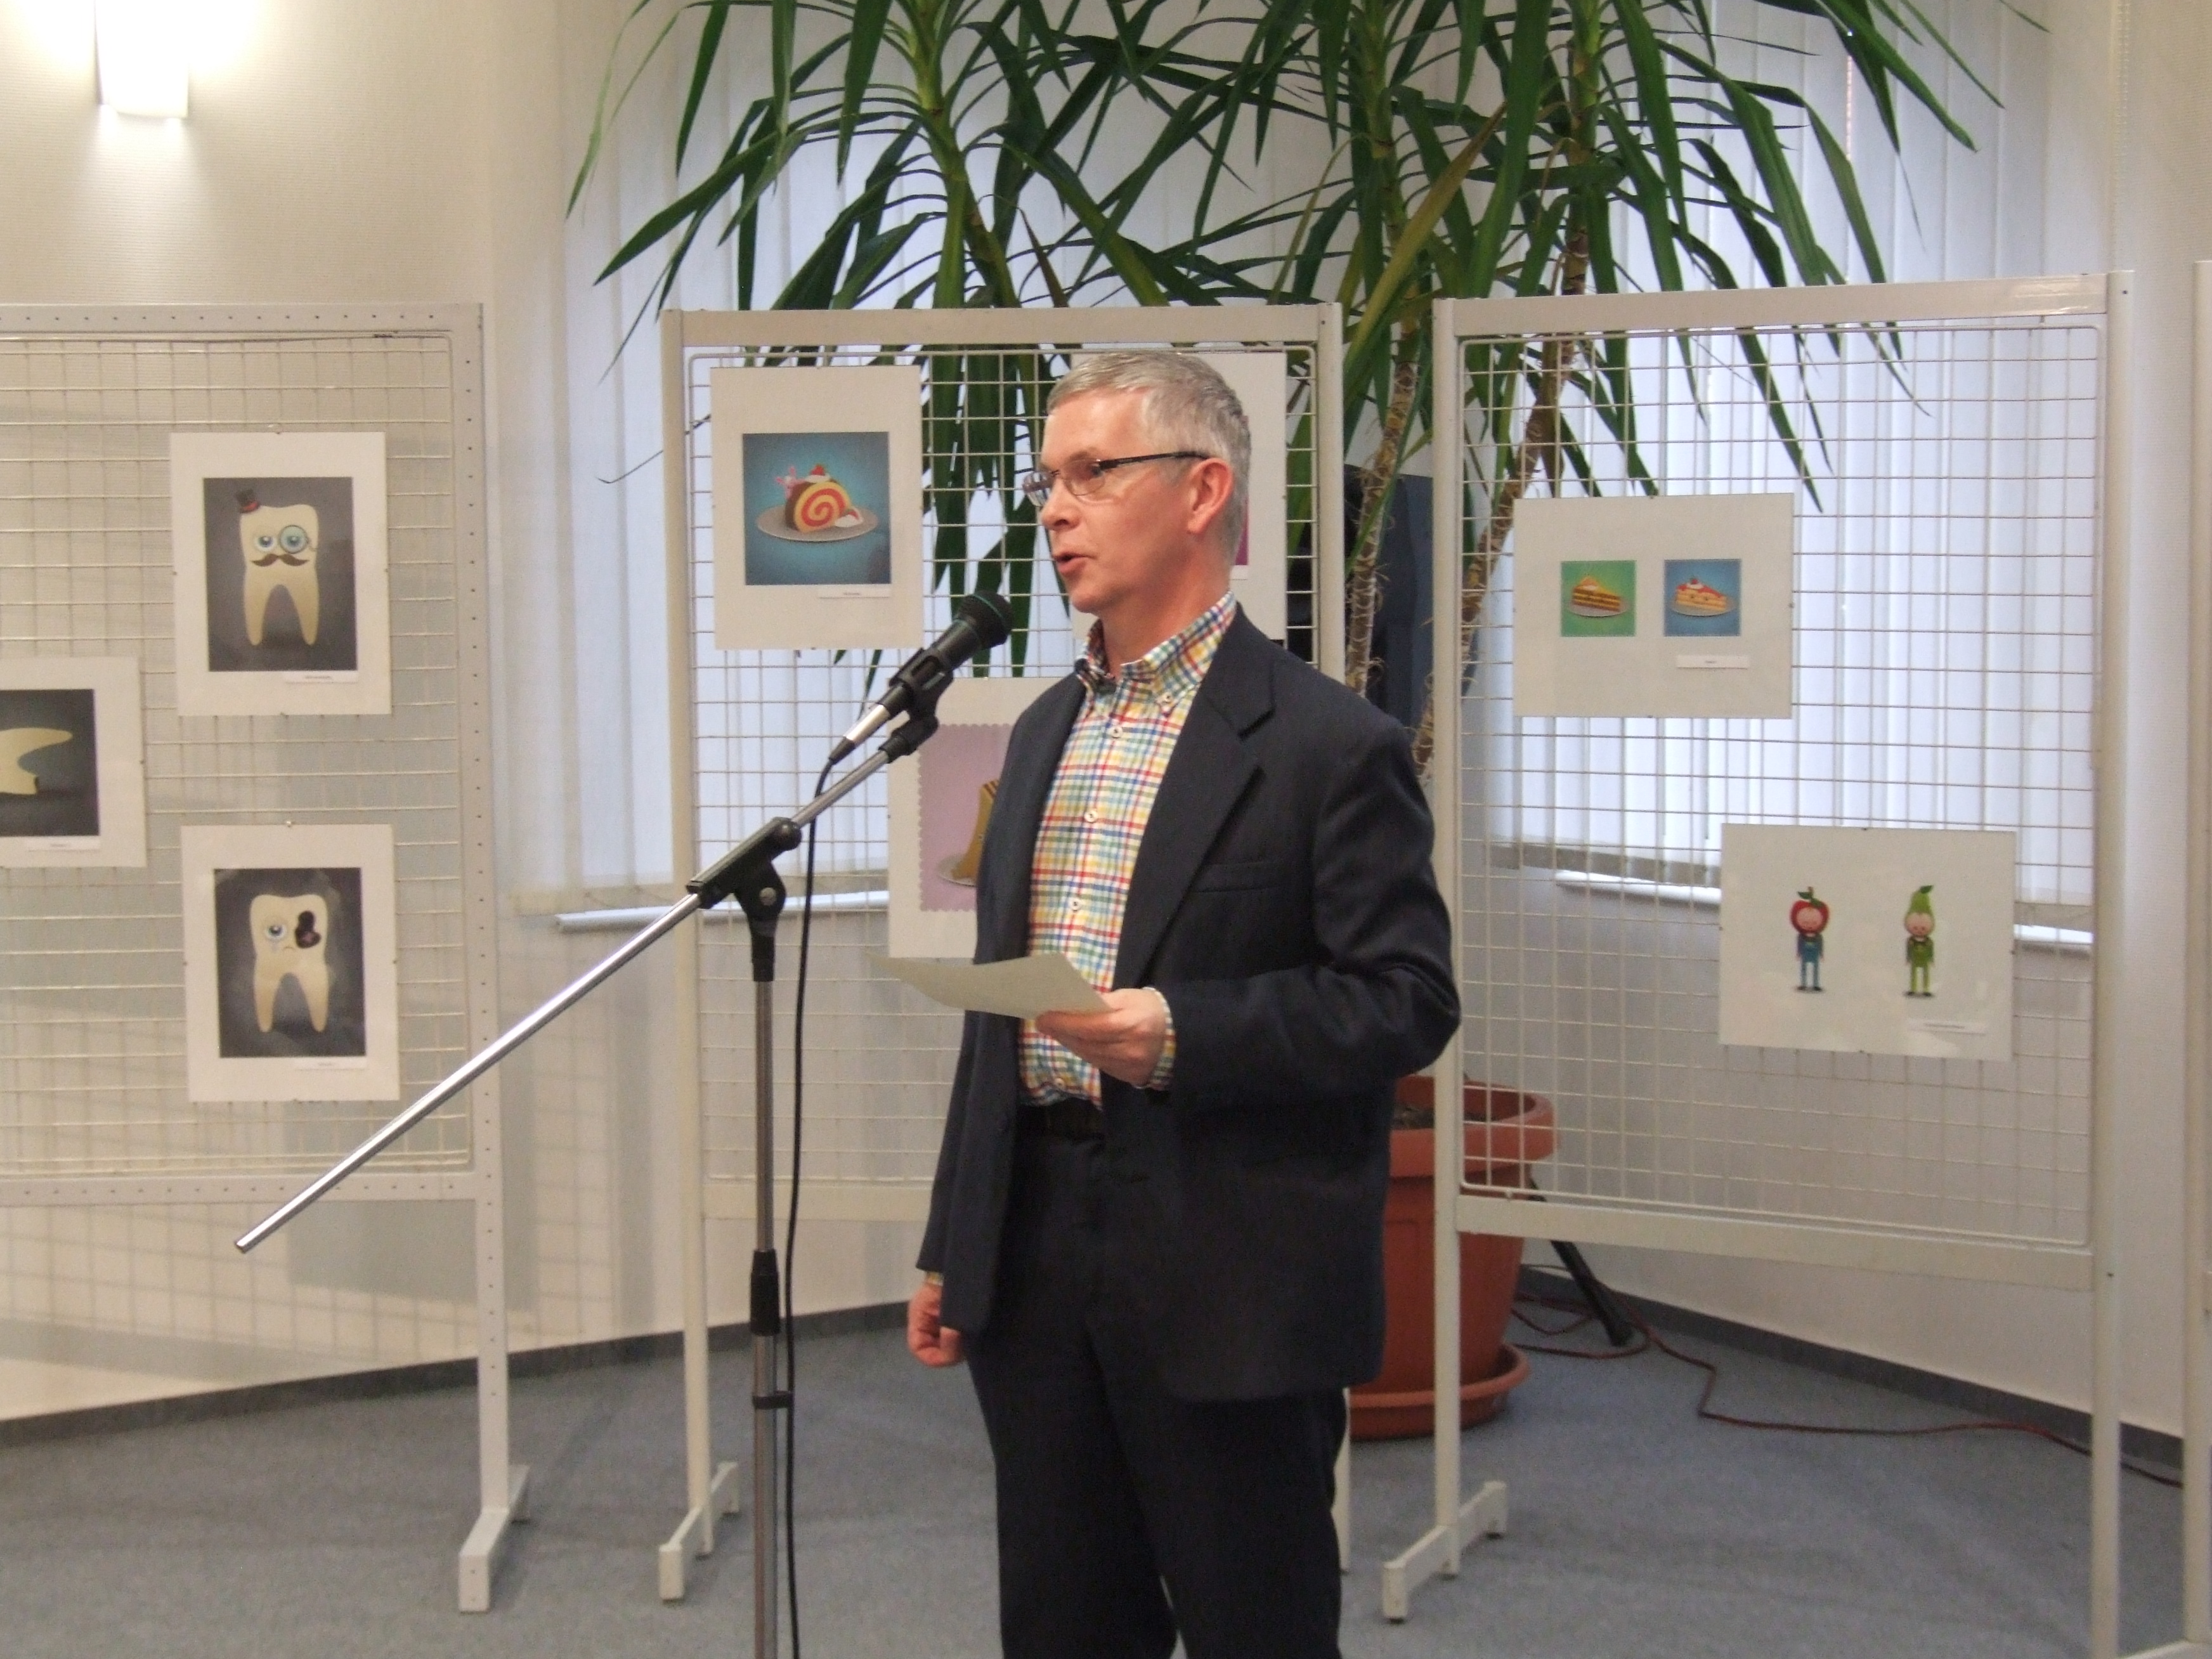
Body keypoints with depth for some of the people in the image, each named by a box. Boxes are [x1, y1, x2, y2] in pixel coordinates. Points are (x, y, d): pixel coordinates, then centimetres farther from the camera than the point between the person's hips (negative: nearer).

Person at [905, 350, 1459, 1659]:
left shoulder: (1331, 743, -9)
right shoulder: (1045, 731, 15)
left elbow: (1409, 1000, -12)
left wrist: (1183, 1033, -24)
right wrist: (952, 1251, 18)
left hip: (1235, 1290, -7)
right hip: (1037, 1271, 7)